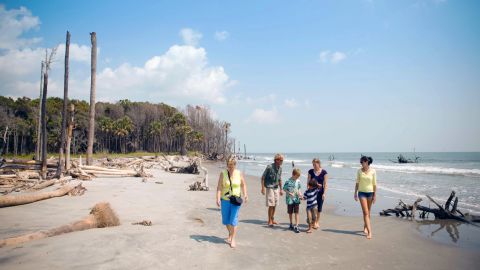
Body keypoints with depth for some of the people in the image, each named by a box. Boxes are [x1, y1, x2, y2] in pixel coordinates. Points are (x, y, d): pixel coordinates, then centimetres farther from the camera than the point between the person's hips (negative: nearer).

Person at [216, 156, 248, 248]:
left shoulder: (239, 173, -3)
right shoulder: (223, 174, -5)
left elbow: (243, 185, 9)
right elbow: (219, 187, -8)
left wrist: (245, 195, -2)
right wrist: (218, 198, -16)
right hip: (225, 200, 1)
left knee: (233, 219, -7)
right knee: (226, 220, 10)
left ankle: (233, 239, 3)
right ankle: (230, 234, 37)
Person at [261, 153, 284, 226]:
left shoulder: (280, 168, 5)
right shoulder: (269, 167, -16)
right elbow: (263, 177, -10)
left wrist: (281, 189, 17)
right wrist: (263, 188, -14)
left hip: (276, 188, 7)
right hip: (269, 187, -6)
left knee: (275, 205, 10)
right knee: (271, 205, -7)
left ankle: (272, 219, 24)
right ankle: (269, 221, 4)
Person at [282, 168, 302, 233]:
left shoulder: (298, 181, 2)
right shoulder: (288, 181, -12)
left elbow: (299, 188, 12)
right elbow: (284, 189, -7)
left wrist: (299, 193, -6)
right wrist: (290, 193, -19)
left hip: (296, 199, 3)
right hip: (290, 199, -2)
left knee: (296, 213, -2)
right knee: (290, 213, 13)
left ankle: (296, 226, 0)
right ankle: (291, 224, 31)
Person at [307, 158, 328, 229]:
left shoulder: (324, 172, -5)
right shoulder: (310, 171, -1)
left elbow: (325, 184, -4)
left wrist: (324, 193, -8)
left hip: (320, 192, 0)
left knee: (319, 207, 7)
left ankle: (317, 221, 23)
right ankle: (315, 222, 6)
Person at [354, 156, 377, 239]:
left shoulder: (373, 171, -5)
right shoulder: (359, 171, -1)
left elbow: (374, 184, -1)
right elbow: (357, 183, 5)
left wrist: (375, 195, -3)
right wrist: (355, 193, 3)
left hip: (370, 192, 1)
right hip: (362, 192, -1)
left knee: (368, 212, 13)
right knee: (365, 212, -8)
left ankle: (365, 227, 33)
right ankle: (369, 232, -11)